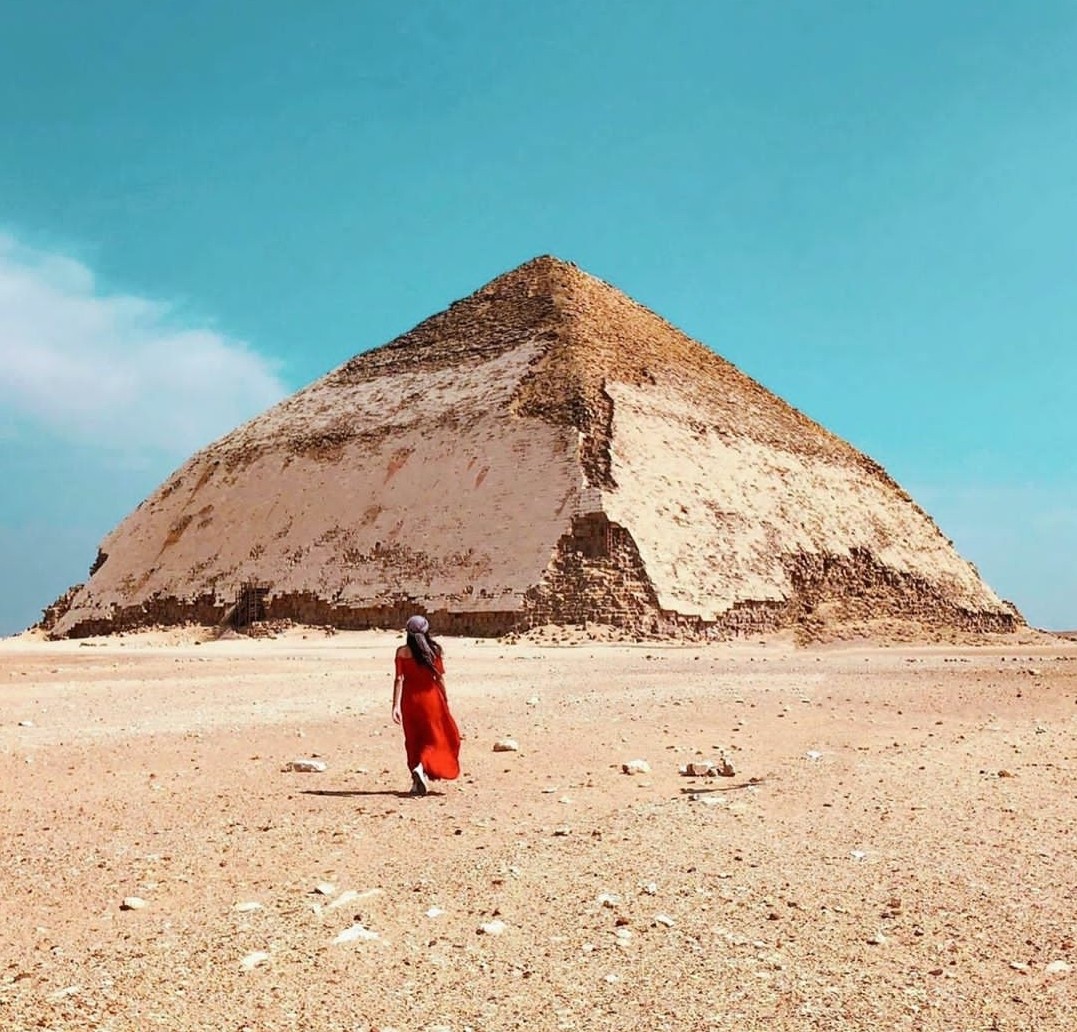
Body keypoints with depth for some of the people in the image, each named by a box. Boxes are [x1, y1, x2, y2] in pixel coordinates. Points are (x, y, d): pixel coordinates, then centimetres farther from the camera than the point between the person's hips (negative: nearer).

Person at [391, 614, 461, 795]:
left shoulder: (402, 652, -5)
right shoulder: (433, 650, -6)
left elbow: (399, 679, -10)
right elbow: (440, 678, -4)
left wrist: (396, 706, -12)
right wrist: (445, 701, 7)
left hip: (410, 699, 2)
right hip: (430, 698, -2)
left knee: (414, 740, 14)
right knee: (435, 737, 8)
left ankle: (418, 782, 17)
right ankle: (421, 767, -17)